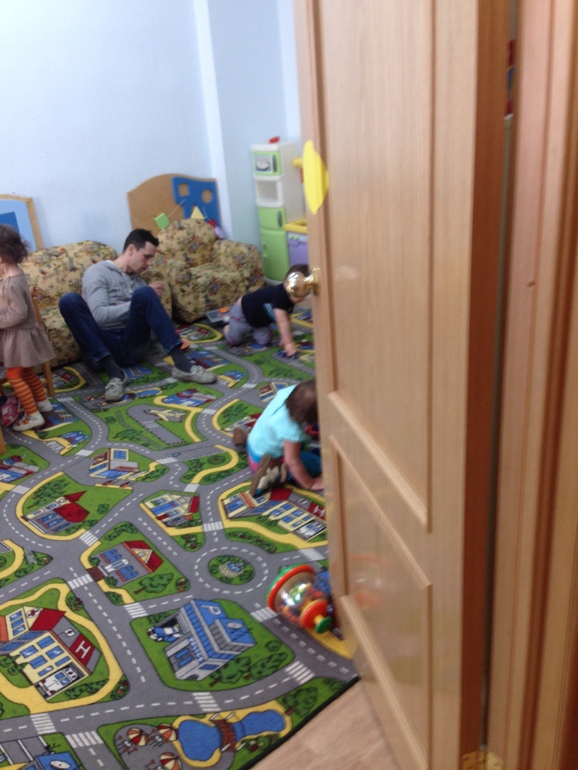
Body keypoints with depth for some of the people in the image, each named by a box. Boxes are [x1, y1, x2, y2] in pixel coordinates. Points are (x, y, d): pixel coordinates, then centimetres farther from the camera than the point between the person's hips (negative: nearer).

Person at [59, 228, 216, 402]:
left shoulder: (138, 280, 22)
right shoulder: (97, 272, 3)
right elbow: (100, 315, -12)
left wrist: (148, 299, -6)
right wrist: (137, 304, -12)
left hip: (133, 346, 3)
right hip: (101, 349, -3)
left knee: (143, 294, -22)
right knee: (69, 300, -28)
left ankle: (181, 364, -27)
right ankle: (114, 372, -34)